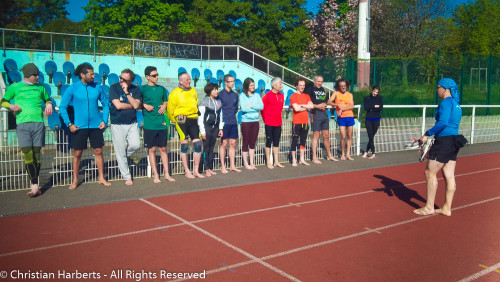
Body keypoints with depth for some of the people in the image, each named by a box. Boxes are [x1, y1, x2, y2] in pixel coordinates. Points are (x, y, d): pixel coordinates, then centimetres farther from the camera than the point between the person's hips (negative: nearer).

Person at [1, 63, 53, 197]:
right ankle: (35, 185, -9)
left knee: (36, 154, 0)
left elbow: (47, 99, 29)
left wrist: (49, 104, 6)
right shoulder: (14, 87, 11)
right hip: (22, 124, -2)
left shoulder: (40, 87, 16)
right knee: (27, 154, -10)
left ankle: (34, 184, 7)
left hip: (38, 123, 2)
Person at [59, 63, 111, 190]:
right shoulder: (73, 88, -4)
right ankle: (75, 180, 18)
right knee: (77, 153, 4)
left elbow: (106, 104, 12)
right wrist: (69, 124, -9)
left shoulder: (97, 87, 2)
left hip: (96, 126, 2)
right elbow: (62, 107, -1)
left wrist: (104, 120, 1)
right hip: (80, 126, -2)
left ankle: (101, 178, 18)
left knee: (98, 152, 6)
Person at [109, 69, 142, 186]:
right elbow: (118, 105, -13)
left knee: (136, 145, -14)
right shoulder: (114, 87, -3)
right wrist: (132, 105, -4)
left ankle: (125, 157, 21)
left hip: (132, 123, 2)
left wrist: (126, 92, -15)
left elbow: (136, 105, -12)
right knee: (120, 152, 1)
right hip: (117, 124, -2)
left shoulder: (135, 89, 3)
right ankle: (127, 177, 15)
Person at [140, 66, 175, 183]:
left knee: (163, 148, 6)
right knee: (152, 149, 1)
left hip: (162, 123, 3)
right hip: (149, 124, -3)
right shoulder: (143, 89, 1)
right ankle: (155, 175, 9)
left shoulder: (161, 89, 13)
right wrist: (145, 105, -11)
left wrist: (164, 105, 4)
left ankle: (166, 174, 13)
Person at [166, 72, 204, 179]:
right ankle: (187, 171, 8)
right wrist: (176, 121, 5)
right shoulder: (175, 93, -3)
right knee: (184, 145, -2)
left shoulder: (193, 91, 13)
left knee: (198, 144, 0)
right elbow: (170, 111, 0)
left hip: (193, 120, 5)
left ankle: (196, 171, 10)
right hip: (182, 120, -5)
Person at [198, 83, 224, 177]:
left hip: (215, 127, 5)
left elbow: (220, 115, 16)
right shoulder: (204, 102, -7)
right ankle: (207, 169, 3)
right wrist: (202, 131, -11)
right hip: (207, 127, -5)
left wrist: (221, 128, 11)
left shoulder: (218, 102, 10)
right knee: (206, 148, -2)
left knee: (211, 148, 9)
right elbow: (200, 117, -9)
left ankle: (210, 168, 13)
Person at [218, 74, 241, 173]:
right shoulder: (220, 94, -5)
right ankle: (222, 166, 6)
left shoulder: (235, 95, 12)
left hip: (233, 122, 5)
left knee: (233, 143, 7)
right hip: (224, 123, -5)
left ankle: (232, 165, 15)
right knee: (224, 144, -1)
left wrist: (233, 114, 11)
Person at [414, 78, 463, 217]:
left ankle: (429, 207, 5)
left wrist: (428, 134, -19)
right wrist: (433, 136, 16)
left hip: (444, 141, -10)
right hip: (454, 140, 10)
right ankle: (447, 208, 16)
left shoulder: (446, 102, -12)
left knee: (430, 173, -2)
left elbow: (443, 122, -25)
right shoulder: (456, 104, 18)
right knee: (449, 176, 10)